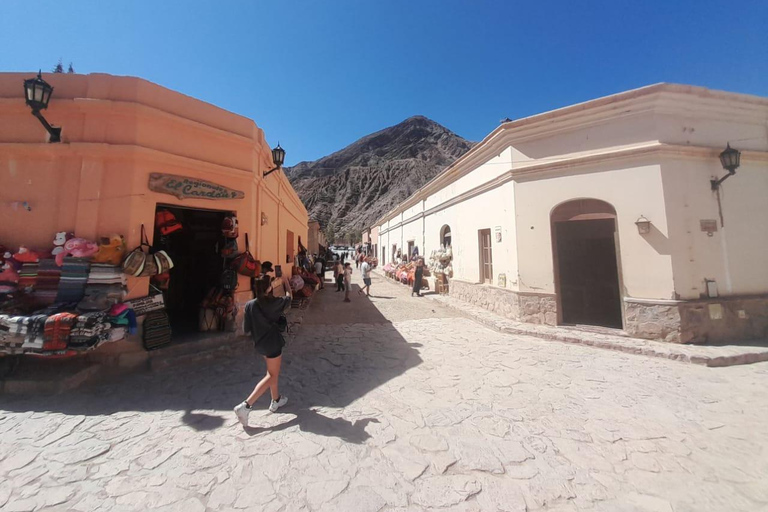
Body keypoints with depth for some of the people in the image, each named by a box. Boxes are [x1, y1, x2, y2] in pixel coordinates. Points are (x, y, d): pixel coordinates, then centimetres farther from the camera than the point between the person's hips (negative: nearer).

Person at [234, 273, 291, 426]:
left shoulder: (250, 305, -9)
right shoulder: (275, 302, -19)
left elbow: (246, 329, -3)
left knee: (273, 371, 23)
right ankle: (245, 405, -1)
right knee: (272, 376, 7)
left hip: (260, 343, 6)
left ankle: (276, 400, 36)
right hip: (273, 343, -6)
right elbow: (289, 298, 4)